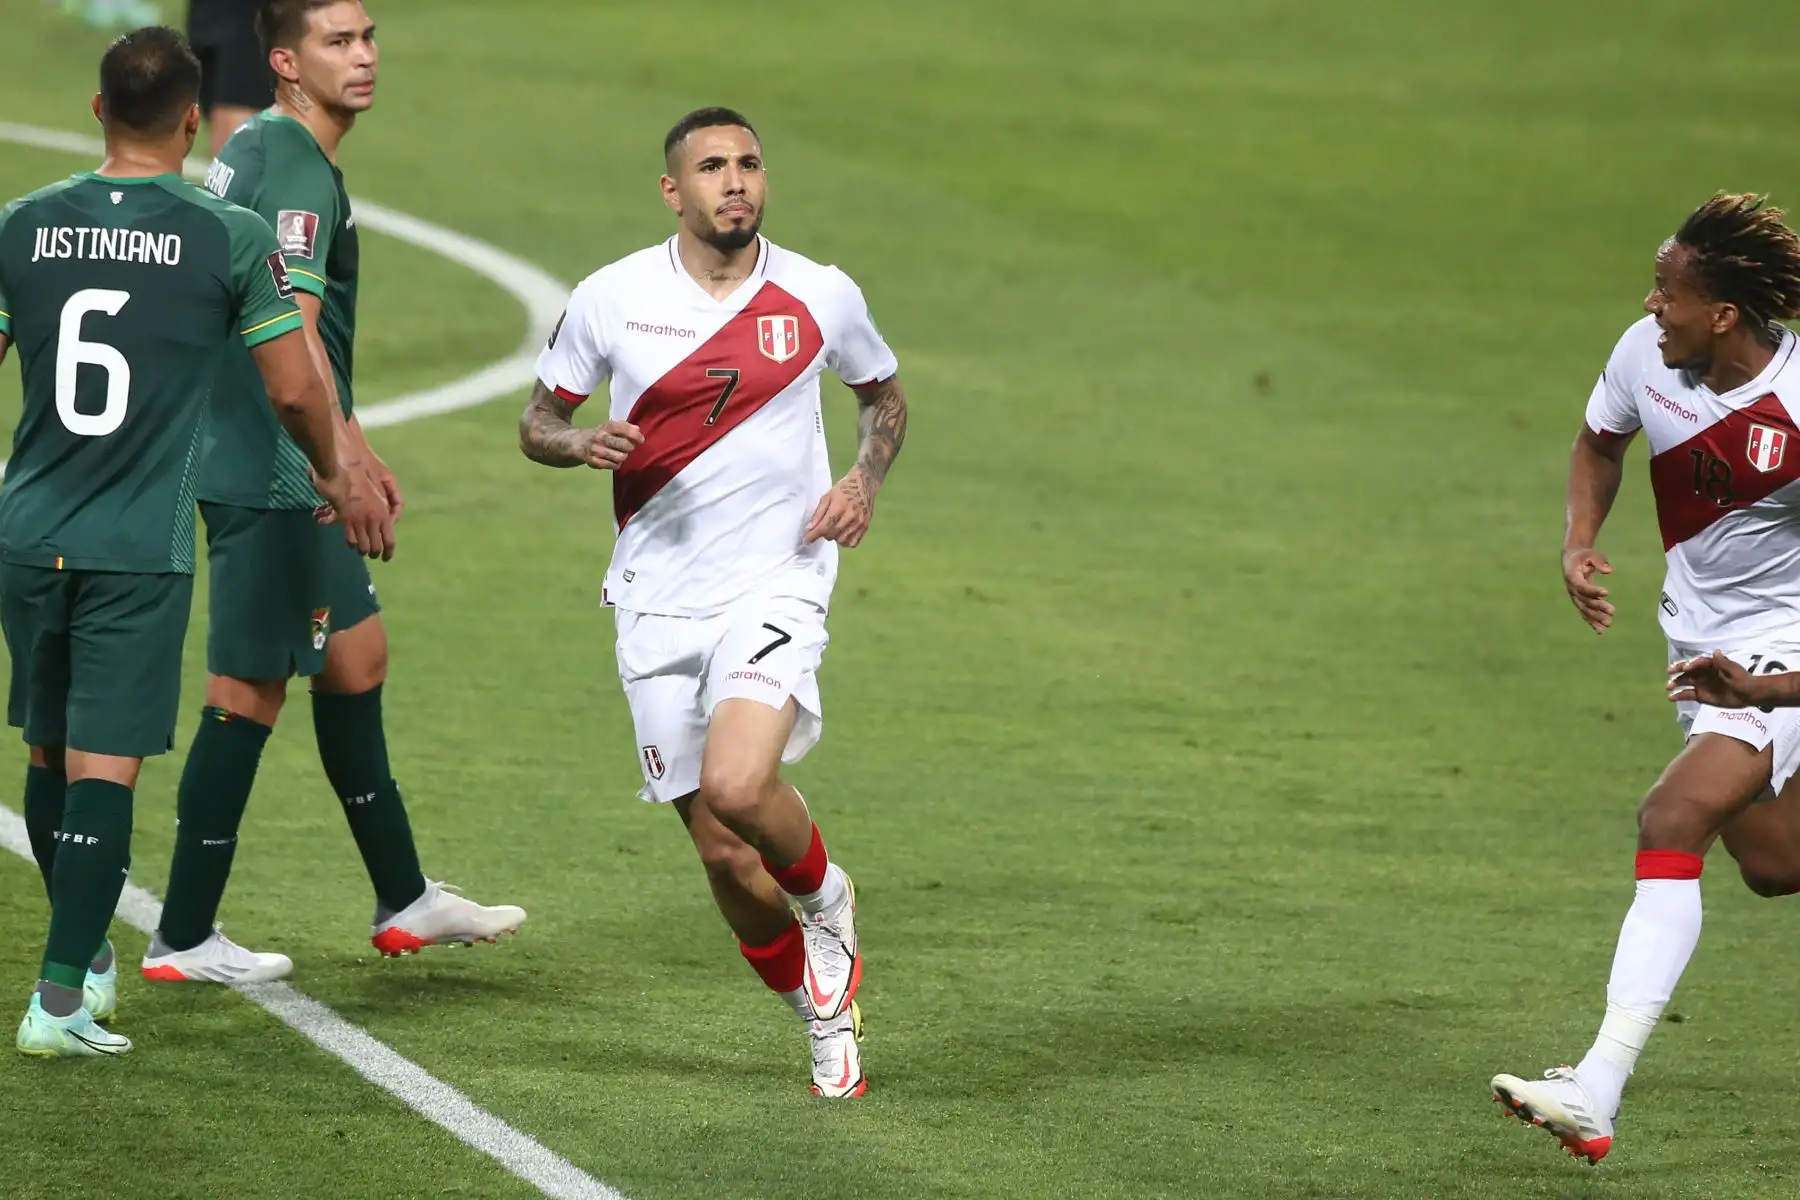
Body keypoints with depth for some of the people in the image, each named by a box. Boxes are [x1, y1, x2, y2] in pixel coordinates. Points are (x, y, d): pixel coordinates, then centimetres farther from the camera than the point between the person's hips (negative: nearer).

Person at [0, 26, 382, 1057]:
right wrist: (335, 472, 19)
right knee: (106, 767, -3)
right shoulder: (232, 238, -6)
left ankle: (84, 951, 34)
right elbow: (293, 390, -1)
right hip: (141, 548, -4)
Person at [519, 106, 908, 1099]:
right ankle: (821, 1002, 27)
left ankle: (824, 895, 7)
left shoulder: (820, 298, 0)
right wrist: (582, 442, -13)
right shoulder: (613, 298, -1)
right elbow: (535, 421, 10)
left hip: (776, 581, -2)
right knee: (721, 851, 3)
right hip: (657, 599, 2)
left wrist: (864, 481, 0)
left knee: (737, 786, -26)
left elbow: (885, 396, 19)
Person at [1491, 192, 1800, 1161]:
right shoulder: (1645, 356, -8)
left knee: (1672, 823, -23)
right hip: (1702, 639, 8)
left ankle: (1598, 1091, -28)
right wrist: (1579, 542, -2)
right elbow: (1601, 440, 15)